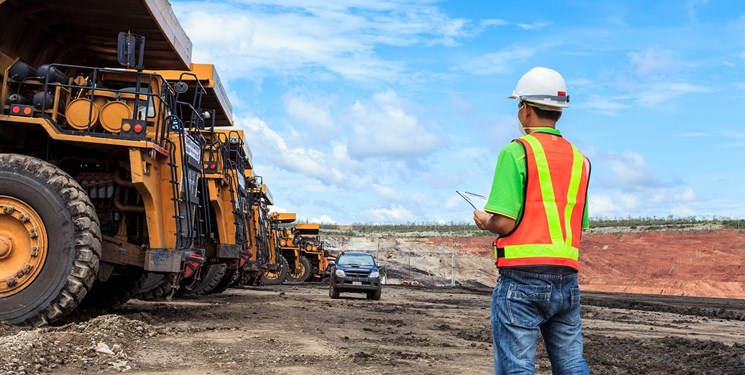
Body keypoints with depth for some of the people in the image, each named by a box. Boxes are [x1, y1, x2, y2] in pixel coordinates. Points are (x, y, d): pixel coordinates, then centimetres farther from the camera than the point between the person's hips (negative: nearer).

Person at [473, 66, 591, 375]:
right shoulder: (579, 159, 12)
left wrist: (484, 221, 6)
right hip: (567, 279, 6)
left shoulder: (517, 151, -8)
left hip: (522, 278, -6)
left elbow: (504, 223, -15)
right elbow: (579, 227, 14)